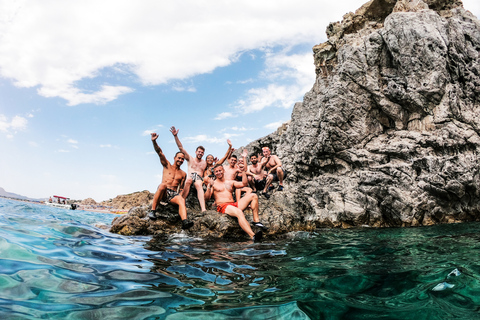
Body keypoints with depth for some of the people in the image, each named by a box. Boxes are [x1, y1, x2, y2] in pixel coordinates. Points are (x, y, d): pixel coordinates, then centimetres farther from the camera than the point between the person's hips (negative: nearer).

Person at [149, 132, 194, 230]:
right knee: (163, 184, -36)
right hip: (163, 192, -2)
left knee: (181, 200, -31)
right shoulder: (167, 166, 14)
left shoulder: (183, 174, 20)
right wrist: (154, 141, -13)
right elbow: (160, 152, 1)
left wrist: (182, 196, -1)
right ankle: (153, 210, -32)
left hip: (174, 194, 2)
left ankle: (185, 222, -55)